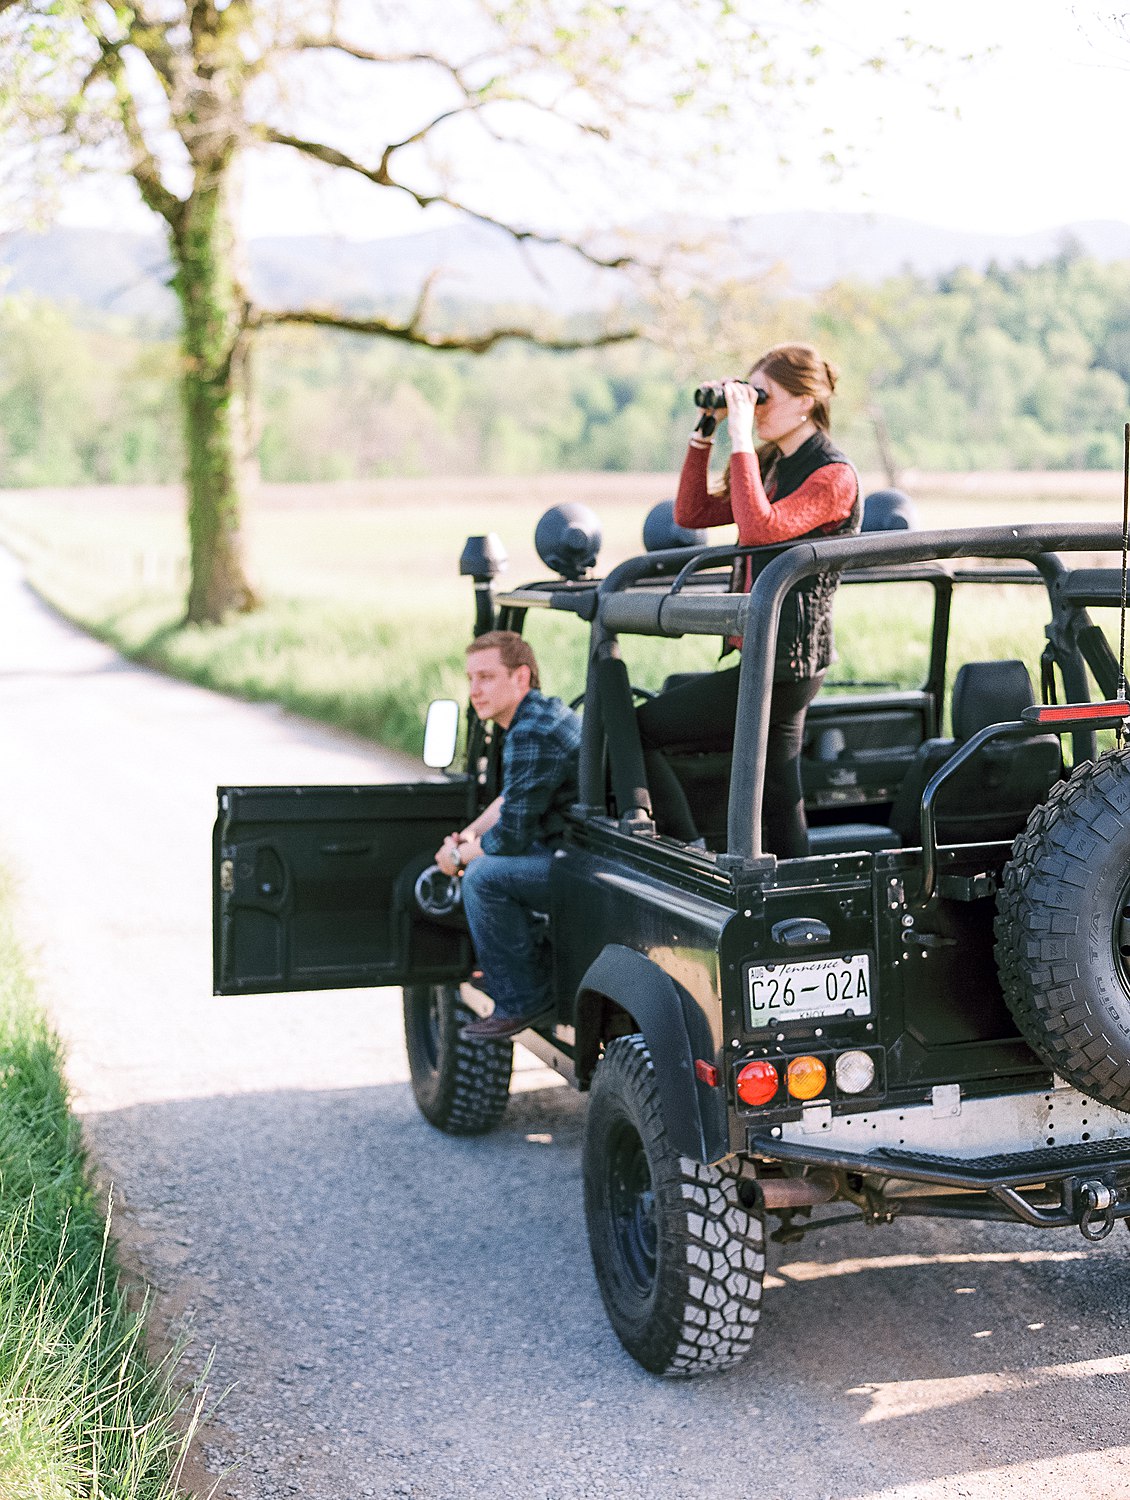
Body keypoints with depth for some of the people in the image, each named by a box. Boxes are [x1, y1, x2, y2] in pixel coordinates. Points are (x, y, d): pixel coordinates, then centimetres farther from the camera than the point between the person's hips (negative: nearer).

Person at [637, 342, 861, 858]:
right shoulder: (772, 466, 15)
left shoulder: (834, 477, -12)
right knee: (779, 803, 10)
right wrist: (705, 429, 7)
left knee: (636, 730, -5)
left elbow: (759, 528, -27)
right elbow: (691, 512, 14)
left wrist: (741, 439, -22)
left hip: (784, 666, -9)